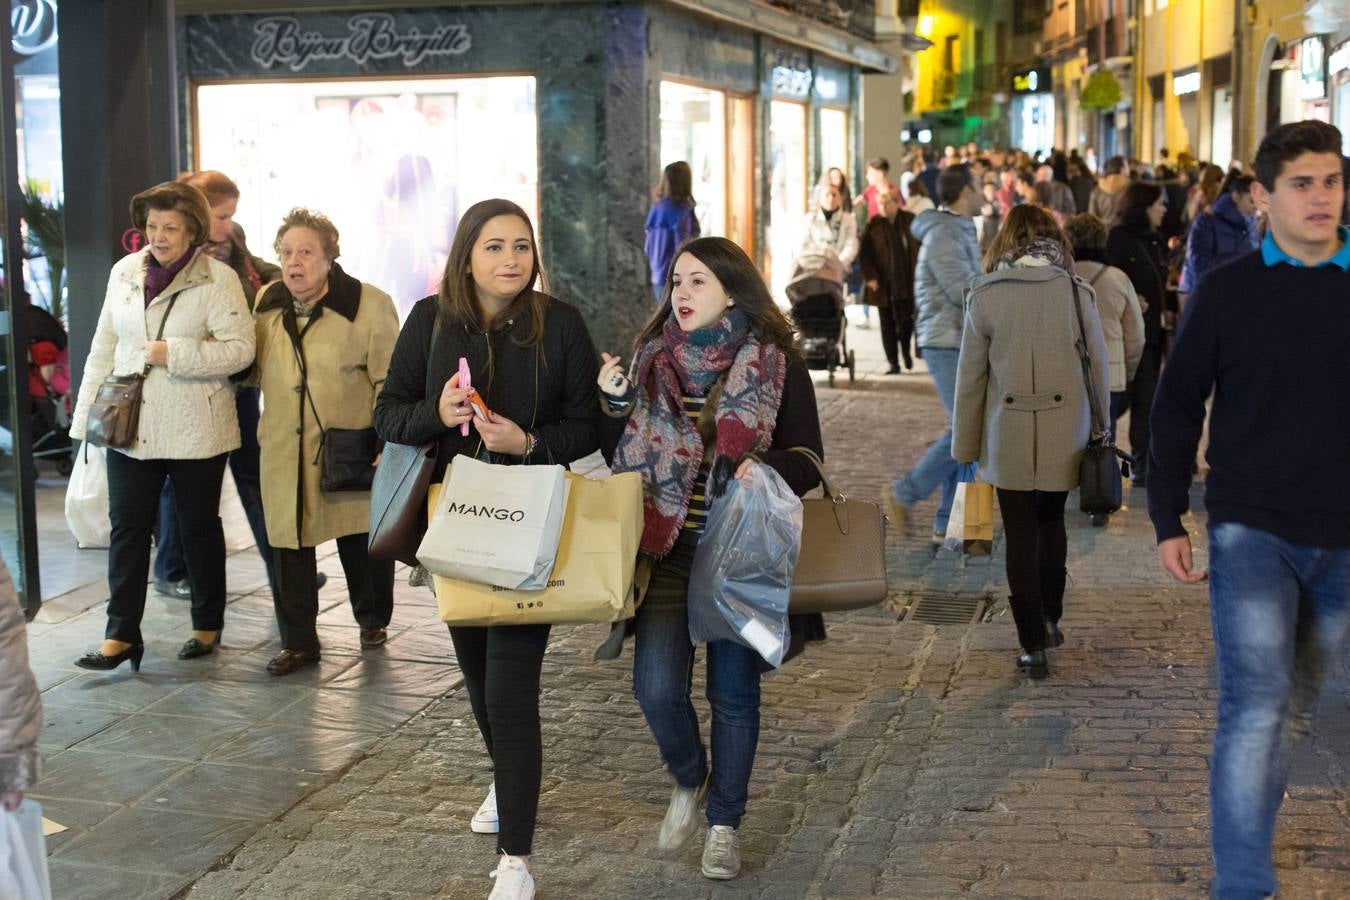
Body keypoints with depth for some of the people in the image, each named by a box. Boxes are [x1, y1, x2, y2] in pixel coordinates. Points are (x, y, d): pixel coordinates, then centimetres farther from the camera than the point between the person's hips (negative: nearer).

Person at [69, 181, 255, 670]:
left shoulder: (218, 278, -8)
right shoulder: (124, 273, 7)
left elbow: (240, 348, -16)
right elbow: (103, 349, 13)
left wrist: (173, 354, -21)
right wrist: (88, 412, 9)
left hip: (195, 429, -4)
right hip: (130, 426, 4)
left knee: (199, 527, 10)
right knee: (127, 528, 2)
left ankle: (207, 626, 25)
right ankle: (121, 635, 7)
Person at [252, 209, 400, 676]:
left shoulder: (370, 304, -9)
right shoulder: (267, 304, 8)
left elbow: (389, 380, -10)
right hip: (284, 451, 4)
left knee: (362, 541, 10)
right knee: (289, 542, 5)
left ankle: (373, 620, 33)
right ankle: (297, 642, 15)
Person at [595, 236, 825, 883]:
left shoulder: (776, 364, -3)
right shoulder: (652, 358, 5)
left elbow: (809, 461, -2)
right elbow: (621, 461, 10)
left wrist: (767, 467, -23)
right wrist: (615, 406, -8)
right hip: (666, 550, 2)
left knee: (733, 693, 7)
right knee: (656, 688, -7)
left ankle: (724, 825, 26)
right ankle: (688, 781, 25)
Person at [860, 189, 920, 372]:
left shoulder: (910, 221, 2)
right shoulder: (873, 226, -1)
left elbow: (921, 247, 10)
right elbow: (864, 254, -1)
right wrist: (870, 277, -9)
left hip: (907, 281, 0)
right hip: (883, 283, 0)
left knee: (906, 321, -4)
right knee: (888, 325, 2)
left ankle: (905, 350, 26)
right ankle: (893, 363, 10)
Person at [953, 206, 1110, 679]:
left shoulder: (985, 295, -6)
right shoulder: (1076, 292, -5)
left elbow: (971, 377, -2)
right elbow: (1099, 367, 1)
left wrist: (966, 445, 7)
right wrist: (1099, 432, 14)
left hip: (1008, 439, -1)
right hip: (1064, 435, 2)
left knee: (1021, 537, 7)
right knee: (1052, 523, 24)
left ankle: (1033, 645, 6)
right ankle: (1050, 618, 31)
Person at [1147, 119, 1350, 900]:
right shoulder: (1227, 291, -3)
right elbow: (1179, 407, 2)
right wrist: (1168, 520, -2)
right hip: (1252, 531, -3)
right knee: (1255, 708, -8)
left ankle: (1249, 836, 33)